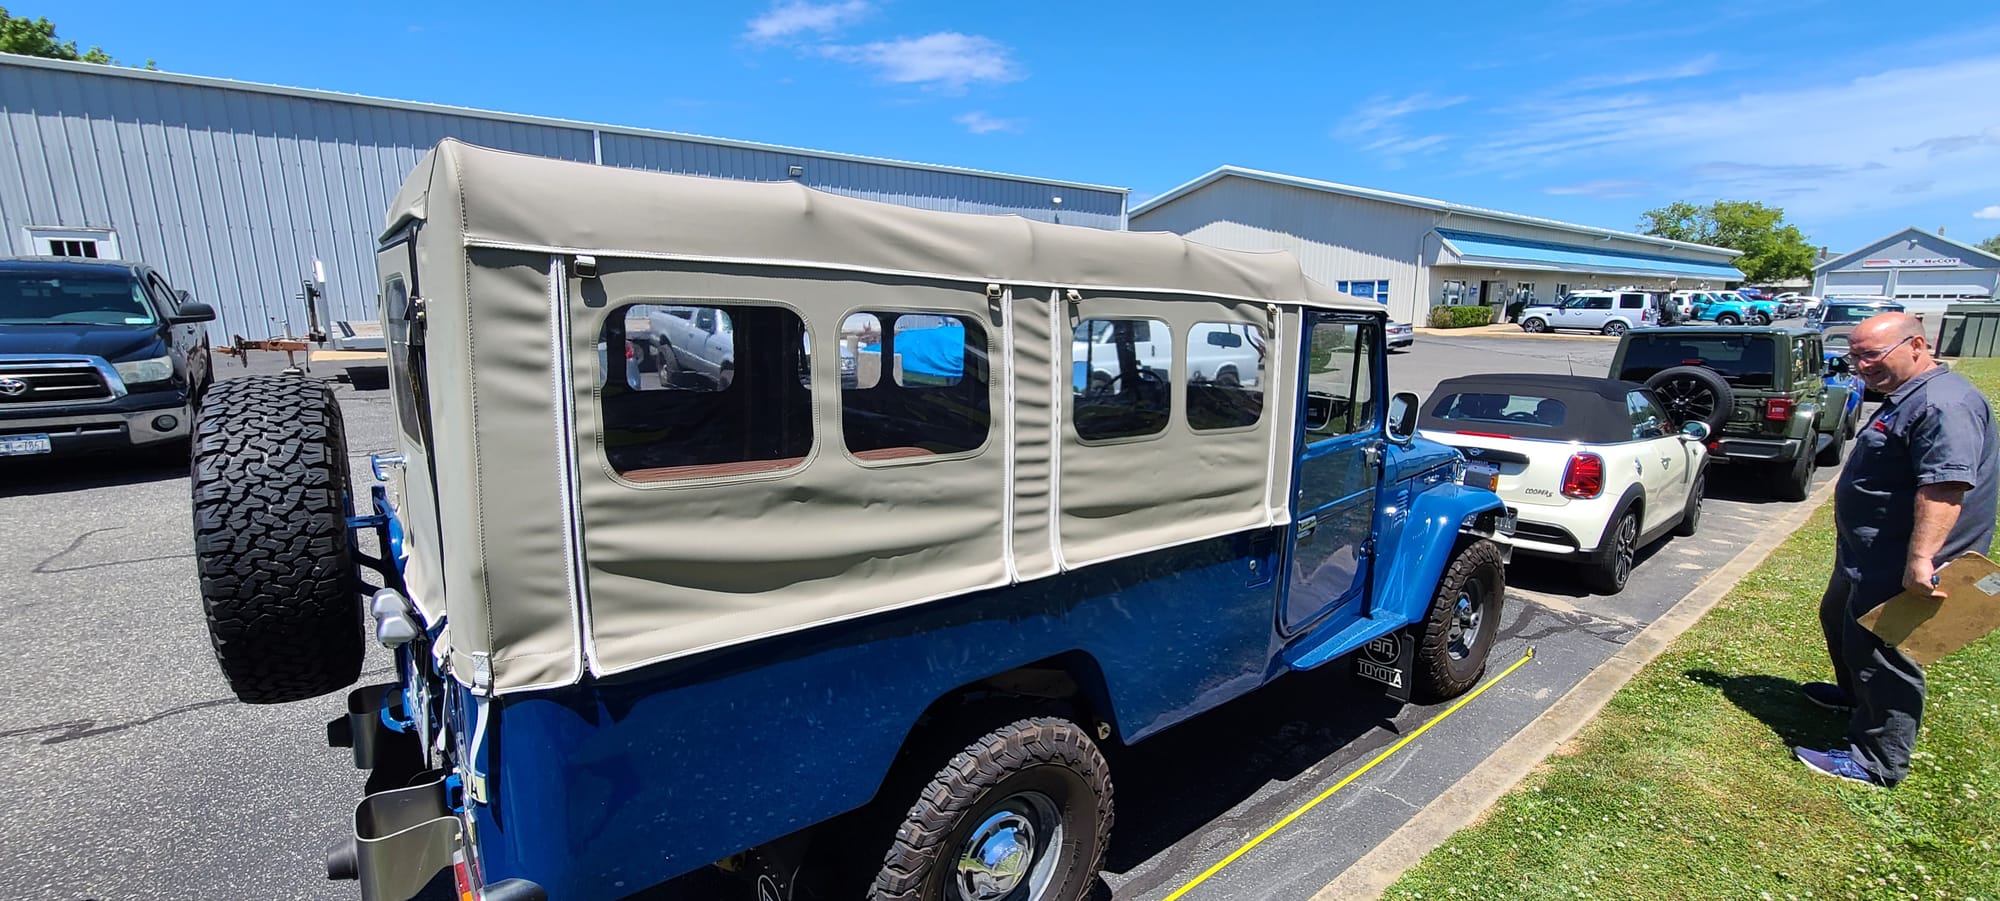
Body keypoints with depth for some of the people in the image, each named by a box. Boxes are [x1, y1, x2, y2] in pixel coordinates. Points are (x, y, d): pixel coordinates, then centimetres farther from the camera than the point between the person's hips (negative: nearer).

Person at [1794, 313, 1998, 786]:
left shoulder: (1944, 404, -22)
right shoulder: (1905, 398, 13)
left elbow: (1945, 486, -31)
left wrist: (1921, 558, -36)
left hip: (1899, 567, -11)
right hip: (1866, 554, 11)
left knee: (1879, 653, -3)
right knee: (1839, 621, 27)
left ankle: (1877, 762, 8)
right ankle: (1854, 695, 49)